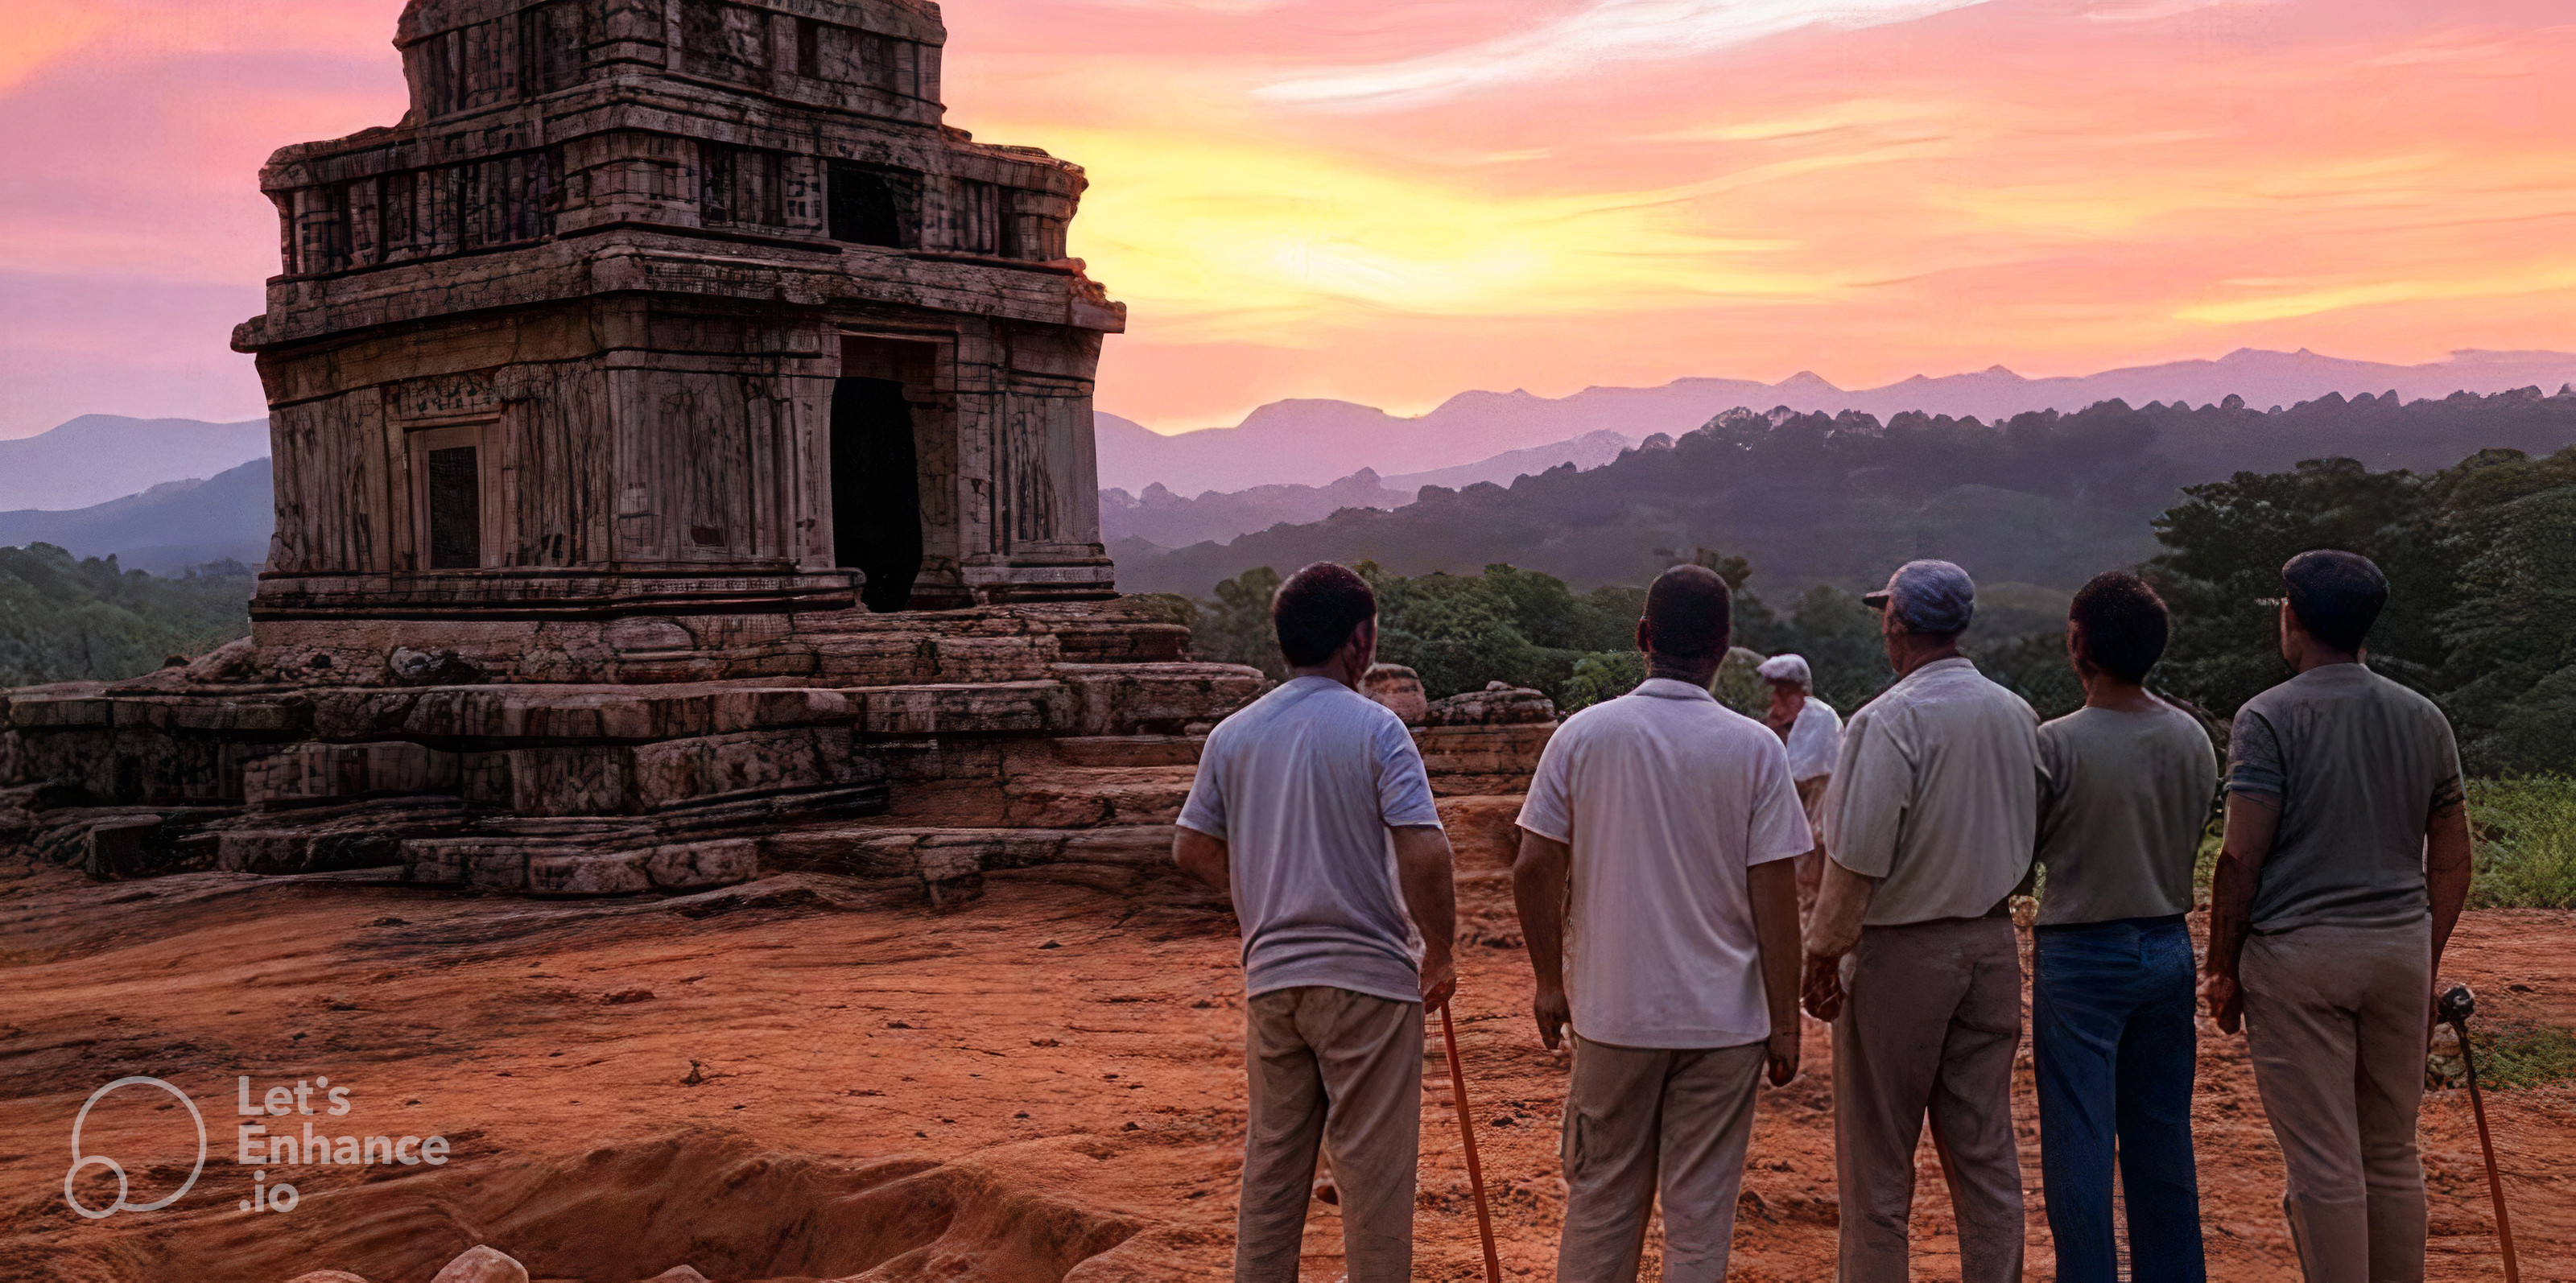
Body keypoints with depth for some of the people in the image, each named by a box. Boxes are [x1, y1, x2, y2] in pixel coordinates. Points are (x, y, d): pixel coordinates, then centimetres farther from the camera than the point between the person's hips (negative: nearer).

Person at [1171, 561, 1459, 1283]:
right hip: (1368, 978, -5)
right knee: (1373, 1170, 3)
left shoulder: (1232, 735, 4)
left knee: (1271, 1164, 14)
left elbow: (1192, 850, 9)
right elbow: (1424, 855, -19)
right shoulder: (1374, 729, -11)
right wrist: (1440, 953, -5)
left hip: (1270, 975, 5)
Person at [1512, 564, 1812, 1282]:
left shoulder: (1584, 735, -3)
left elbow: (1533, 869, -2)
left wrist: (1550, 980, 10)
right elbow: (1774, 895, -6)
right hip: (1725, 1016, -1)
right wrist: (1784, 1021, 1)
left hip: (1613, 1009, 1)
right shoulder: (1754, 749, -6)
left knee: (1601, 1200, 14)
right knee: (1701, 1211, 7)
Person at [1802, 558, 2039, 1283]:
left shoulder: (1890, 721, -16)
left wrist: (1823, 956, -10)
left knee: (1876, 1154, 4)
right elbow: (2034, 834, 13)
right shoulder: (2018, 716, 4)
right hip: (1992, 946, 6)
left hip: (1899, 950, -6)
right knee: (1985, 1147, 12)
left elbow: (1857, 856, -17)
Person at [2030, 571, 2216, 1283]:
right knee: (2163, 1137, 15)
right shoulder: (2193, 739, 1)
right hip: (2168, 948, 6)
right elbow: (2190, 843, 10)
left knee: (2080, 1142, 1)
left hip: (2081, 956, -6)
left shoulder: (2056, 745, -18)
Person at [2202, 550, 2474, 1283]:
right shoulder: (2424, 719, 7)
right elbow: (2451, 860, 10)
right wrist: (2428, 960, 19)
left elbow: (2242, 858, -12)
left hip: (2298, 952, -5)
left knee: (2324, 1164, -1)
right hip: (2401, 949, 5)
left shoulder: (2270, 718, -8)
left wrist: (2223, 968, -4)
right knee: (2393, 1158, 15)